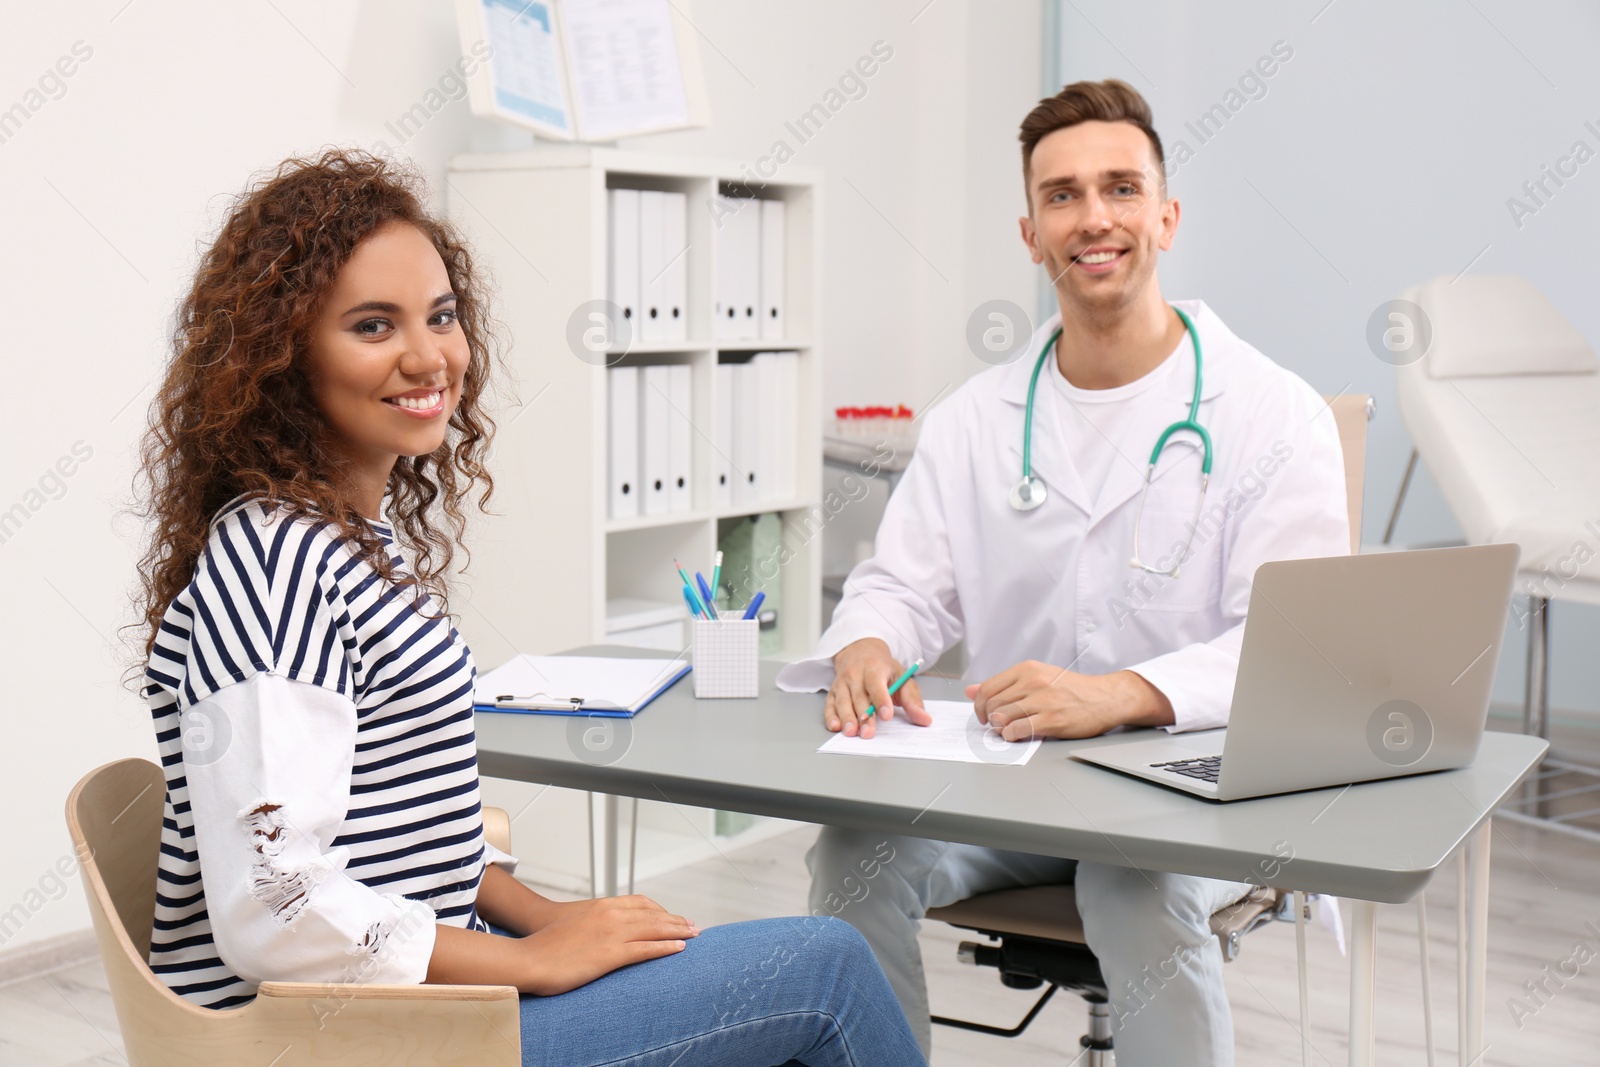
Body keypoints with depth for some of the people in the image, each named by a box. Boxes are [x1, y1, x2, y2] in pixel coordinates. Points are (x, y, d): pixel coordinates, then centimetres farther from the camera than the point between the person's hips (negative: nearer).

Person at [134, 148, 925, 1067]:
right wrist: (537, 960, -16)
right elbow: (275, 912, -27)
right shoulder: (274, 564, -21)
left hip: (413, 965, 9)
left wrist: (544, 912, 4)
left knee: (819, 958, 10)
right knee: (824, 966, -6)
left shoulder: (372, 530, 9)